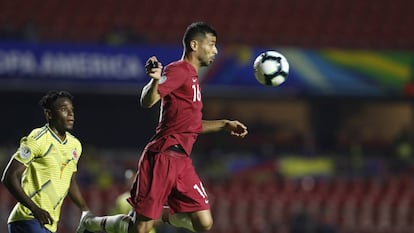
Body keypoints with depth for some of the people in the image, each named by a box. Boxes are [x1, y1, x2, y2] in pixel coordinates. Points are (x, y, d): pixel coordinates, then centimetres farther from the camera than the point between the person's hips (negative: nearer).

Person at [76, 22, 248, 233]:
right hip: (163, 157, -9)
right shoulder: (178, 70, -8)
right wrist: (156, 80, -41)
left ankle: (162, 215, 20)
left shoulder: (191, 76, 21)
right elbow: (147, 101, -22)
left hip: (181, 160, 9)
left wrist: (224, 125, 30)